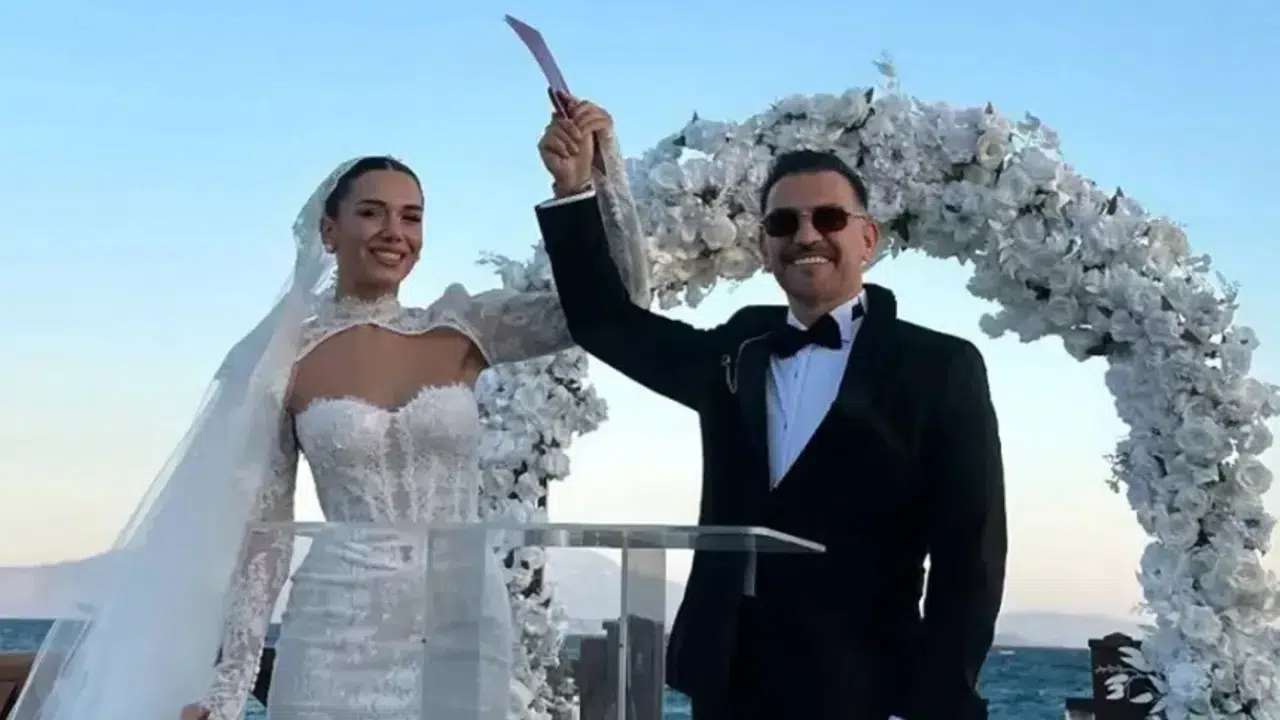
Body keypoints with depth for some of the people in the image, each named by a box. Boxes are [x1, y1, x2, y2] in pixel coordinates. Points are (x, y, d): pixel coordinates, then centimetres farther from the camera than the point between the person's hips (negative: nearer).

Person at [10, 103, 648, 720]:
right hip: (338, 632, -2)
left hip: (464, 628, 2)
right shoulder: (286, 356, 0)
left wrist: (601, 169, -15)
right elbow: (262, 531, 3)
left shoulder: (460, 330, 3)